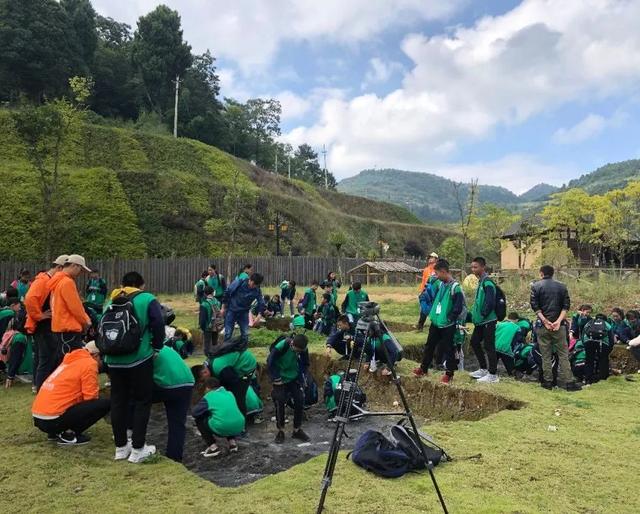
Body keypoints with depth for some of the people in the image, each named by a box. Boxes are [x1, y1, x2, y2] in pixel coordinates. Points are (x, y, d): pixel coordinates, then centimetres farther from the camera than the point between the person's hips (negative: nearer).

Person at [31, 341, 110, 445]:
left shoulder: (70, 360, 18)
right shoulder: (89, 363, -8)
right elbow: (90, 396, -10)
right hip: (52, 420, -9)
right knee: (104, 404, -6)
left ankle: (54, 432, 16)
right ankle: (68, 435, -4)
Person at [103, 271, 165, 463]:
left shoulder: (111, 302, 13)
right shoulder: (147, 299, -1)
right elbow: (158, 325, -9)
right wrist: (156, 348, 4)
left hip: (114, 360, 5)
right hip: (139, 359, -4)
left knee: (118, 401, 14)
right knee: (142, 401, 7)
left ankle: (120, 447, 23)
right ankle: (138, 449, 9)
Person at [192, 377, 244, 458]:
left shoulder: (208, 397, 5)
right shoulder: (229, 394, 20)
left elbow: (194, 412, 7)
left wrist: (209, 411, 25)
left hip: (221, 429, -5)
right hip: (238, 428, 6)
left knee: (199, 420, 19)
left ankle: (213, 447, 11)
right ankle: (232, 442, 22)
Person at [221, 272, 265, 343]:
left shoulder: (257, 291, -11)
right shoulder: (239, 282, -18)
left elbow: (261, 303, -4)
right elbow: (227, 293, -9)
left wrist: (259, 314, -22)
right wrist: (223, 308, -6)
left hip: (244, 312, 3)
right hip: (231, 310, -2)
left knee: (245, 334, 4)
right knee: (228, 333, 1)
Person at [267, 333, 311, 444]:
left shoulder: (303, 349, -16)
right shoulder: (280, 347, -29)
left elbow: (305, 363, 2)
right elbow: (270, 363, -18)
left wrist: (299, 376, -7)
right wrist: (276, 379, -15)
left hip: (294, 379, 4)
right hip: (280, 379, -3)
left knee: (300, 401, -1)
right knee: (280, 404, -5)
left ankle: (297, 430, 13)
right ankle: (280, 431, 12)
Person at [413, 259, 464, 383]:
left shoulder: (455, 287, -17)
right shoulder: (441, 284, 8)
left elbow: (459, 306, -18)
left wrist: (449, 318, -13)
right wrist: (433, 313, 11)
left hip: (447, 325, -8)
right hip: (435, 322, 8)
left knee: (448, 349, 3)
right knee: (429, 345, 15)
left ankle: (449, 373, 17)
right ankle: (423, 368, 28)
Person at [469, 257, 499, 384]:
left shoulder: (487, 282, -17)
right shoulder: (480, 281, 13)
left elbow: (490, 302, -24)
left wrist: (483, 315, -15)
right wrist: (475, 315, 12)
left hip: (488, 320, -10)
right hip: (480, 321, 10)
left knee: (488, 346, -3)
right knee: (474, 342, 16)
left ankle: (493, 375, 6)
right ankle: (483, 369, 28)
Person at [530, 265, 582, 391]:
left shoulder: (536, 286, -1)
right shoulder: (561, 286, 6)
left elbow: (535, 306, -9)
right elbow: (566, 306, -2)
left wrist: (545, 321, -11)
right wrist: (558, 321, -9)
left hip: (542, 325, -1)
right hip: (559, 326, 1)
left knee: (546, 355, 6)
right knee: (563, 355, 7)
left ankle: (548, 382, 10)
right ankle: (568, 382, 7)